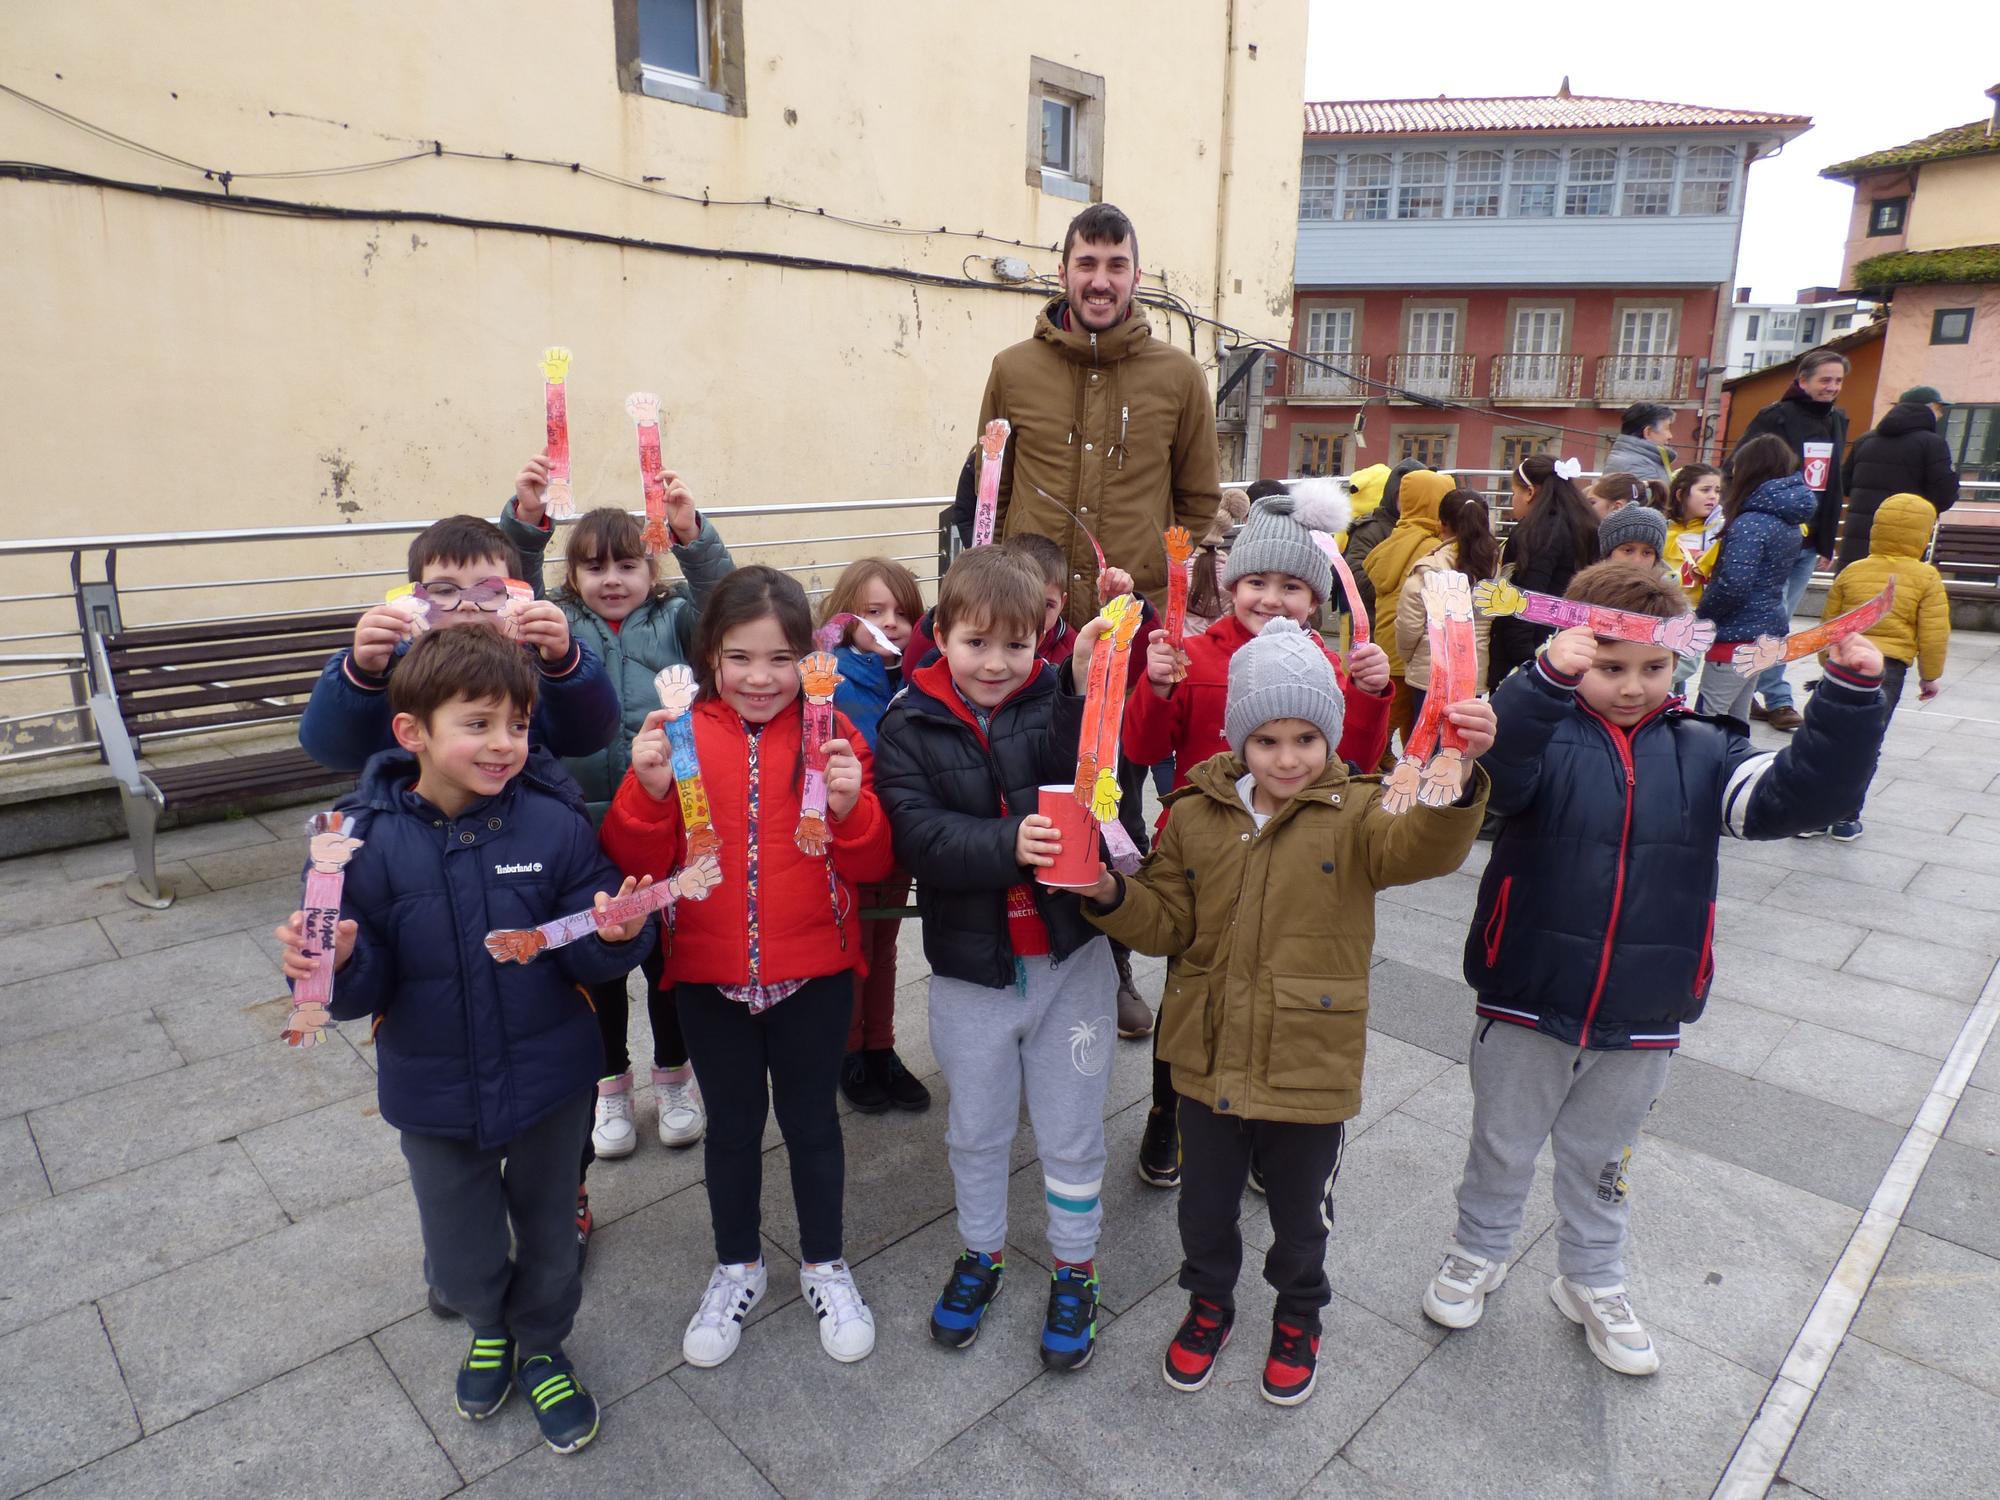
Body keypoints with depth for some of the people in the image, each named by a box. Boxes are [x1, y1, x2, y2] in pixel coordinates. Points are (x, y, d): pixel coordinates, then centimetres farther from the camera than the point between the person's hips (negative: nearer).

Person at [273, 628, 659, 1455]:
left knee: (547, 1236, 21)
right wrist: (338, 962, -30)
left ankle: (541, 1348, 51)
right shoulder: (366, 838, -14)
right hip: (434, 1093, 1)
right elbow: (368, 988, -9)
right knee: (460, 1260, 20)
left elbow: (588, 958, -12)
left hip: (550, 1083, -1)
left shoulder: (554, 823, -17)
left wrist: (614, 934, -34)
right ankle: (490, 1326, 55)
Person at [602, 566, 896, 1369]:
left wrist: (851, 806, -26)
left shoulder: (829, 732, -6)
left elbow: (872, 866, -6)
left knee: (811, 1119, 16)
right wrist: (648, 791, -24)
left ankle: (823, 1264, 40)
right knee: (732, 1123, 18)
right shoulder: (680, 734, -6)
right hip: (709, 974, 1)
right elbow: (636, 864, -7)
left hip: (814, 973, 0)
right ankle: (736, 1268, 42)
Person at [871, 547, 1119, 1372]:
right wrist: (1008, 845, -32)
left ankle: (1075, 1268, 40)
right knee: (976, 1130, 21)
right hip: (968, 967, 1)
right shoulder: (909, 726, -7)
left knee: (1071, 1131, 16)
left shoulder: (1059, 703, -7)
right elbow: (919, 835, -17)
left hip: (1069, 958, 0)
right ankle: (981, 1252, 46)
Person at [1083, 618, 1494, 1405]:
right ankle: (1209, 1302, 51)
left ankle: (1298, 1317, 51)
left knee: (1300, 1212, 22)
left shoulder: (1353, 814, -11)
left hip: (1311, 1068, -2)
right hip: (1210, 1059, 2)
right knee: (1205, 1203, 22)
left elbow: (1423, 848, -32)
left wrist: (1456, 783, -52)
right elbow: (1168, 924, 0)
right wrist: (1111, 895, -20)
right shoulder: (1195, 815, -4)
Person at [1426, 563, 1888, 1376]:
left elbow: (1800, 794, -14)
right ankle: (1478, 1254, 44)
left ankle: (1592, 1282, 46)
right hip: (1525, 1006, -2)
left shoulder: (1703, 752, -2)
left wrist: (1851, 695, -27)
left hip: (1642, 1020, 3)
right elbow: (1491, 771, -34)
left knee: (1602, 1160, 24)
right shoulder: (1545, 734, -13)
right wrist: (1546, 680, -50)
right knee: (1503, 1148, 19)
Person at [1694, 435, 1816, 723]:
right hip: (1770, 630, 9)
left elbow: (1733, 585, -26)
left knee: (1710, 717, -5)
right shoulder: (1790, 521, 10)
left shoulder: (1751, 523, -19)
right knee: (1736, 717, 17)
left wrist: (1701, 615, -10)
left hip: (1738, 635, -9)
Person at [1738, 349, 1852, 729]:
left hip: (1809, 543, 7)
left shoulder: (1837, 421, 14)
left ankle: (1744, 693, 16)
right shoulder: (1776, 417, -8)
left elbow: (1835, 484, 20)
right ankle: (1778, 699, 2)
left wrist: (1827, 542, 19)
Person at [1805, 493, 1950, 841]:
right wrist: (1930, 675, 11)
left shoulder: (1851, 572, 3)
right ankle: (1846, 818, 12)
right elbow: (1934, 635, -3)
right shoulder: (1926, 578, -4)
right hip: (1890, 668, -2)